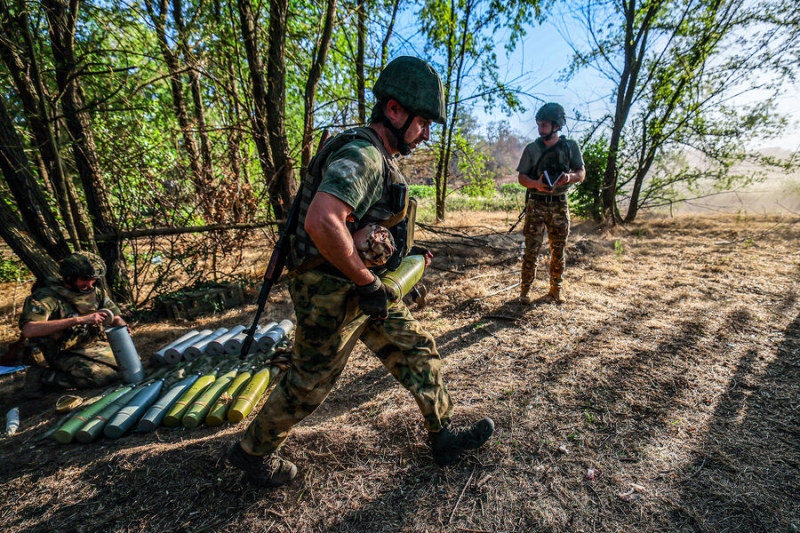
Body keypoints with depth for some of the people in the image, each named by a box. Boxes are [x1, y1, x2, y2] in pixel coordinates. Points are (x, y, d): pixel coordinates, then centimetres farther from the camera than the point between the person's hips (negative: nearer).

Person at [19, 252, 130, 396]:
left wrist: (123, 328, -18)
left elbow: (115, 317, 6)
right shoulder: (47, 296, -20)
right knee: (106, 375, -24)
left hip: (89, 346, 7)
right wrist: (79, 320, -40)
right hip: (59, 354, -7)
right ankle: (42, 376, -4)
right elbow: (28, 330, -36)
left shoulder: (96, 292, -1)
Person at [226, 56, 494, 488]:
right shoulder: (362, 153, -21)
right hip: (331, 294, -9)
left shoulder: (380, 158, 12)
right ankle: (252, 451, 38)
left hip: (362, 289, 10)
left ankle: (443, 437, 32)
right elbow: (321, 223, -37)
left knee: (417, 350, 13)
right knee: (310, 382, 10)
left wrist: (404, 250, 12)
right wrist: (367, 281, -25)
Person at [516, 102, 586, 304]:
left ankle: (556, 288, 22)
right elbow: (522, 177, 1)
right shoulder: (531, 149, 2)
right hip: (536, 205, -1)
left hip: (559, 206, 2)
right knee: (531, 250, -4)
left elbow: (581, 173, 6)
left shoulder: (571, 146, 4)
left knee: (559, 251, 8)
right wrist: (536, 184, -20)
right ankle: (525, 289, 6)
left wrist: (569, 177, -17)